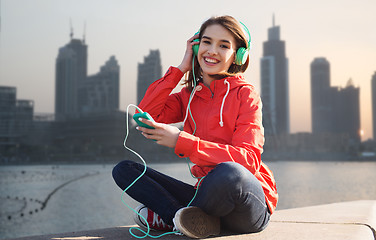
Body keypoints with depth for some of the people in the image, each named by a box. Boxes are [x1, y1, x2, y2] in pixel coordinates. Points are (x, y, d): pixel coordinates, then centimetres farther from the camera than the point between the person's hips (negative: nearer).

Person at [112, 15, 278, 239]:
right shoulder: (188, 96, 10)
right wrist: (180, 69, -2)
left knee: (229, 172, -40)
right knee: (124, 170, -3)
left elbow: (249, 159, -18)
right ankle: (198, 220, -20)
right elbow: (146, 115, -6)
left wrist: (181, 141, -25)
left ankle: (169, 216, -11)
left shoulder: (245, 94, -5)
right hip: (209, 193, 5)